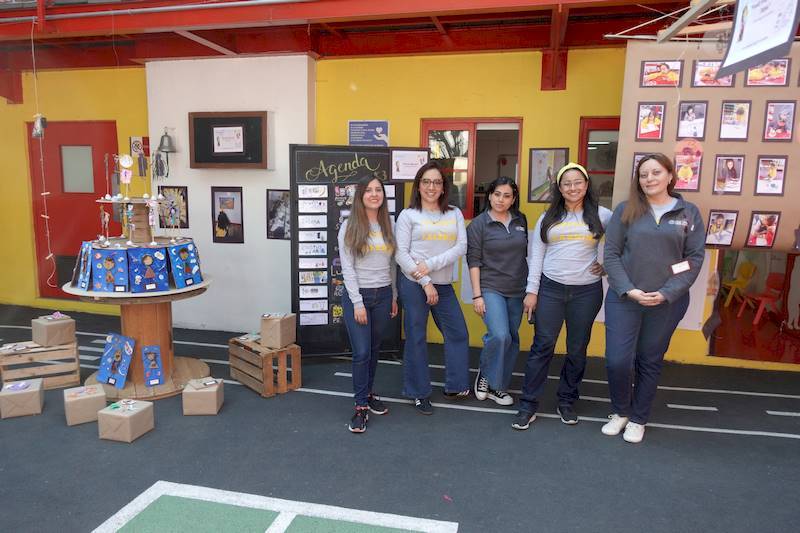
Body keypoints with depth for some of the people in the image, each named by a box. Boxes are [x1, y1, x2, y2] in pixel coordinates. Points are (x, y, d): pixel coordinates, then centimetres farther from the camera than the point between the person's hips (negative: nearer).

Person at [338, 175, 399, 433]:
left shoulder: (388, 225, 7)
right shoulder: (350, 227, -5)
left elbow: (392, 264, 12)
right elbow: (347, 268, -8)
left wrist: (394, 296, 11)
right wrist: (358, 302, -13)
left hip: (383, 295, 4)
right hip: (357, 295, -4)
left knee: (374, 350, 13)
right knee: (361, 352, -5)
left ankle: (368, 393, 30)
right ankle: (361, 406, 6)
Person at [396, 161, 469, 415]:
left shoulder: (454, 214, 8)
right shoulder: (408, 215, -1)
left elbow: (461, 247, -2)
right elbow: (401, 254, -7)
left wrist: (430, 264, -14)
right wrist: (425, 283, -13)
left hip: (443, 285, 4)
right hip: (413, 284, -4)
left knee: (458, 334, 9)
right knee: (416, 338, 4)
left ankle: (455, 387, 25)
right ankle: (419, 393, 18)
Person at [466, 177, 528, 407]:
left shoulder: (521, 220, 7)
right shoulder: (478, 224, -4)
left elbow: (525, 251, 15)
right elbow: (474, 261, -6)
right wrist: (477, 295, -11)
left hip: (517, 290, 5)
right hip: (491, 289, -4)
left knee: (512, 339, 8)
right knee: (500, 336, -19)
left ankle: (497, 386, 23)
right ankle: (485, 374, 7)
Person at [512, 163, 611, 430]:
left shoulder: (601, 215, 3)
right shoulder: (548, 217, 6)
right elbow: (536, 255, 4)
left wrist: (607, 264, 0)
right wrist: (531, 291, -2)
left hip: (587, 291, 0)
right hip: (550, 288, 0)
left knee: (577, 349, 9)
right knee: (542, 346, 0)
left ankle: (566, 401, 26)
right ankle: (528, 405, 8)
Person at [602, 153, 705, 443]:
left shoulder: (689, 212, 3)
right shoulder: (626, 210, 1)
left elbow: (695, 258, -1)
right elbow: (611, 253, -2)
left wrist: (667, 293, -12)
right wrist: (628, 290, -13)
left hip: (668, 302, 1)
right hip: (623, 299, 0)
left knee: (650, 362, 12)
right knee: (617, 360, -3)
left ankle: (638, 419, 29)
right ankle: (620, 412, 24)